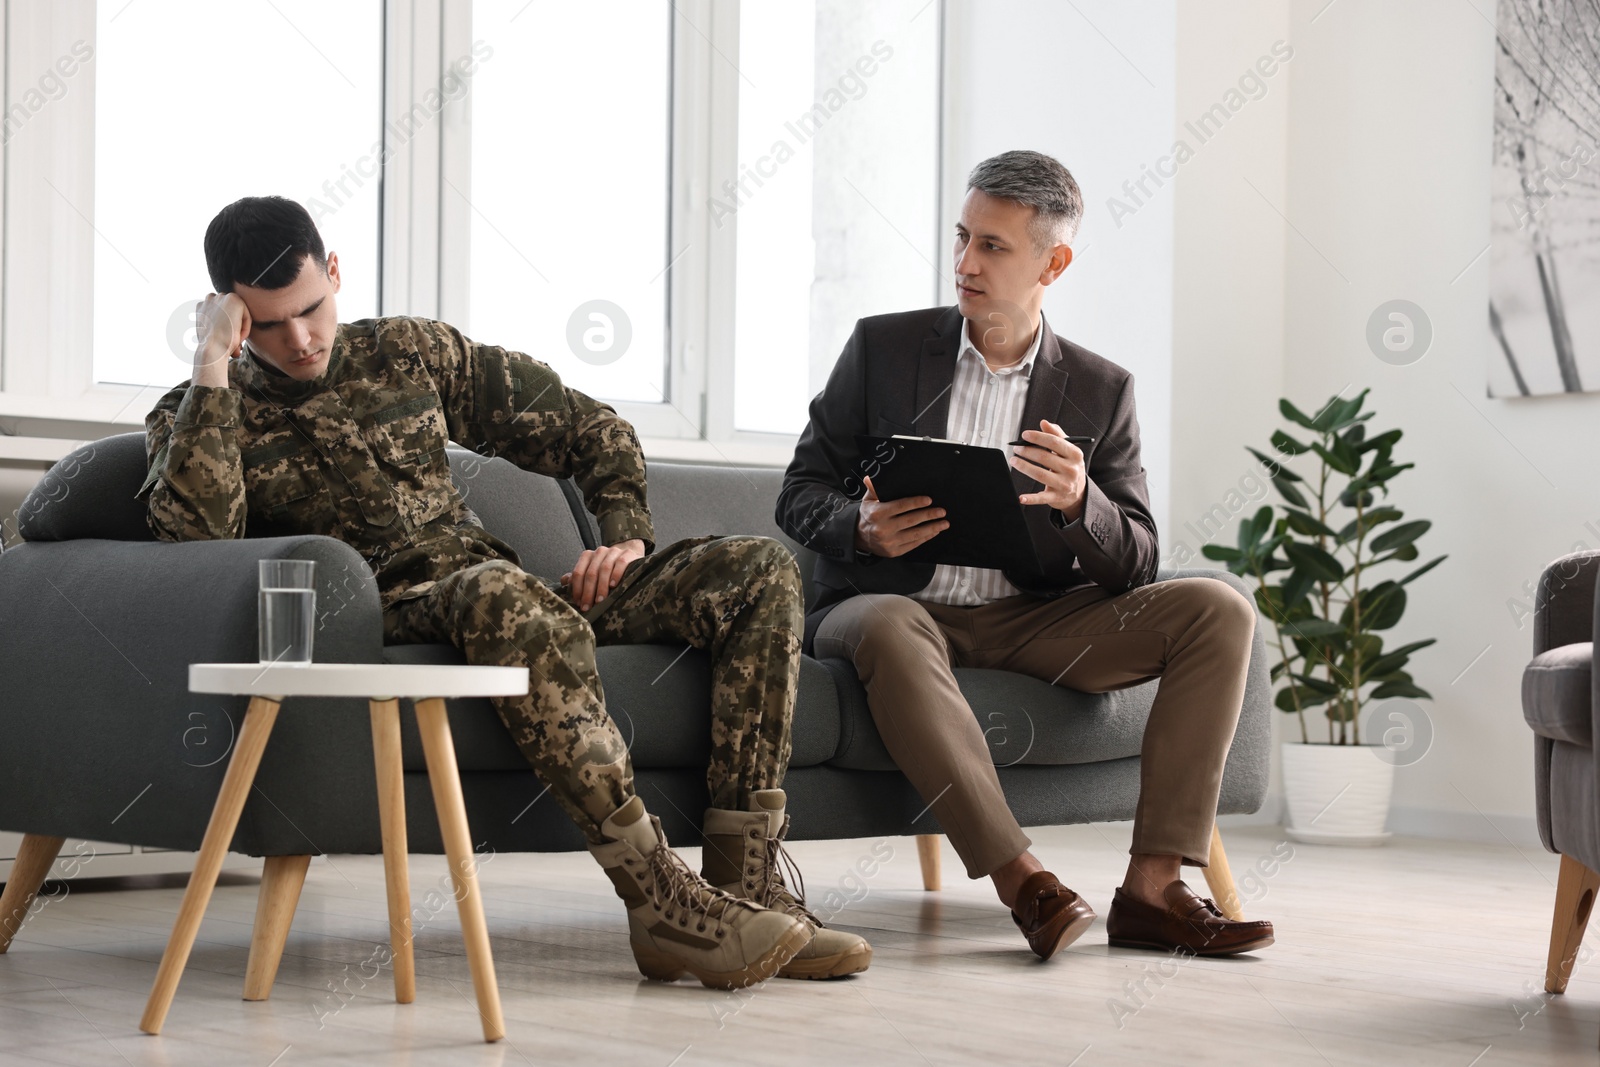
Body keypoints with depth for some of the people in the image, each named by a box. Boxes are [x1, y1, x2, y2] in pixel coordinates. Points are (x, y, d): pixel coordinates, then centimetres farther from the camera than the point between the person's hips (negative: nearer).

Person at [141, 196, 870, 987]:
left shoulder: (407, 352, 18)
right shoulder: (194, 418, 8)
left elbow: (590, 430, 22)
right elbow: (198, 529, -17)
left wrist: (625, 535, 5)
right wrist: (212, 362, -14)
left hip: (513, 600, 5)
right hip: (388, 618, -5)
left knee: (760, 571, -12)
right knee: (497, 589, -42)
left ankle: (745, 884, -22)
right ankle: (662, 904, -40)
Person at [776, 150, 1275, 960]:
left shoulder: (1099, 390, 6)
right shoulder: (882, 347, 4)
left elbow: (1135, 565, 2)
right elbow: (800, 496, 4)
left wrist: (1078, 503, -21)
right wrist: (863, 529, -20)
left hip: (1029, 620, 3)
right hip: (893, 608, -2)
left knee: (1218, 611, -17)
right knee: (890, 630, -39)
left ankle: (1152, 887, -24)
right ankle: (1023, 883, -39)